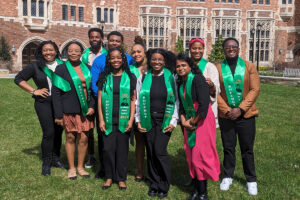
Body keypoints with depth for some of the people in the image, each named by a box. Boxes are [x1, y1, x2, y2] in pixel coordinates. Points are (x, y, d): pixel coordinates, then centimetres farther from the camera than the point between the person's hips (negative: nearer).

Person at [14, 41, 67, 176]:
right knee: (48, 132, -8)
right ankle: (46, 163, 6)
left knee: (58, 132, 8)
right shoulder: (35, 66, 2)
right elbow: (18, 79, 6)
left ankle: (56, 159, 25)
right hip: (44, 103, -2)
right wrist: (34, 91, -3)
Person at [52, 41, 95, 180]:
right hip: (69, 110, -3)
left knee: (83, 138, 4)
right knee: (70, 138, 5)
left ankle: (80, 167, 21)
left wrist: (92, 106, -2)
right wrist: (58, 115, -7)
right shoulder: (61, 69, -1)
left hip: (85, 110, 3)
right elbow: (56, 93, -3)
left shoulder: (87, 68, 8)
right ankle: (71, 168, 20)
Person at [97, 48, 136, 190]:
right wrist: (101, 119, -1)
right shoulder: (104, 77, 8)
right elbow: (100, 99, 6)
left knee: (122, 149, 4)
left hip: (123, 121, -1)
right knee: (108, 148, 1)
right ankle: (109, 177, 17)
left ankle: (121, 178, 17)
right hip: (108, 120, 1)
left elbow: (133, 100, 3)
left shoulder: (130, 77, 5)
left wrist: (131, 119, -5)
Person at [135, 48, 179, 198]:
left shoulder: (170, 78, 2)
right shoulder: (143, 78, 5)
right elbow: (138, 101, 8)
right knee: (151, 153, 4)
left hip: (165, 120, -2)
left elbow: (175, 101, 3)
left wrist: (173, 122, -3)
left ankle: (164, 187, 8)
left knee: (159, 151, -9)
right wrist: (138, 121, 3)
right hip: (148, 121, 2)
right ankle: (154, 185, 18)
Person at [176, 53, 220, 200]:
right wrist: (184, 121, -3)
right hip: (189, 123, 7)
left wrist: (193, 121, -11)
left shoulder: (198, 79, -15)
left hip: (203, 121, -7)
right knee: (191, 156, 9)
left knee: (200, 156, -5)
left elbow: (203, 105, -22)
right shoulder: (180, 83, 8)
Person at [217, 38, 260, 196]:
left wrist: (240, 109, -14)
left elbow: (255, 89, -5)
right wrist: (227, 110, -13)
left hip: (246, 115, 0)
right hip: (225, 116, 0)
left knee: (247, 148, 8)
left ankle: (251, 180, 23)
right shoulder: (217, 68, 1)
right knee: (228, 147, 11)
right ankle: (228, 176, 28)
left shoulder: (249, 66, 1)